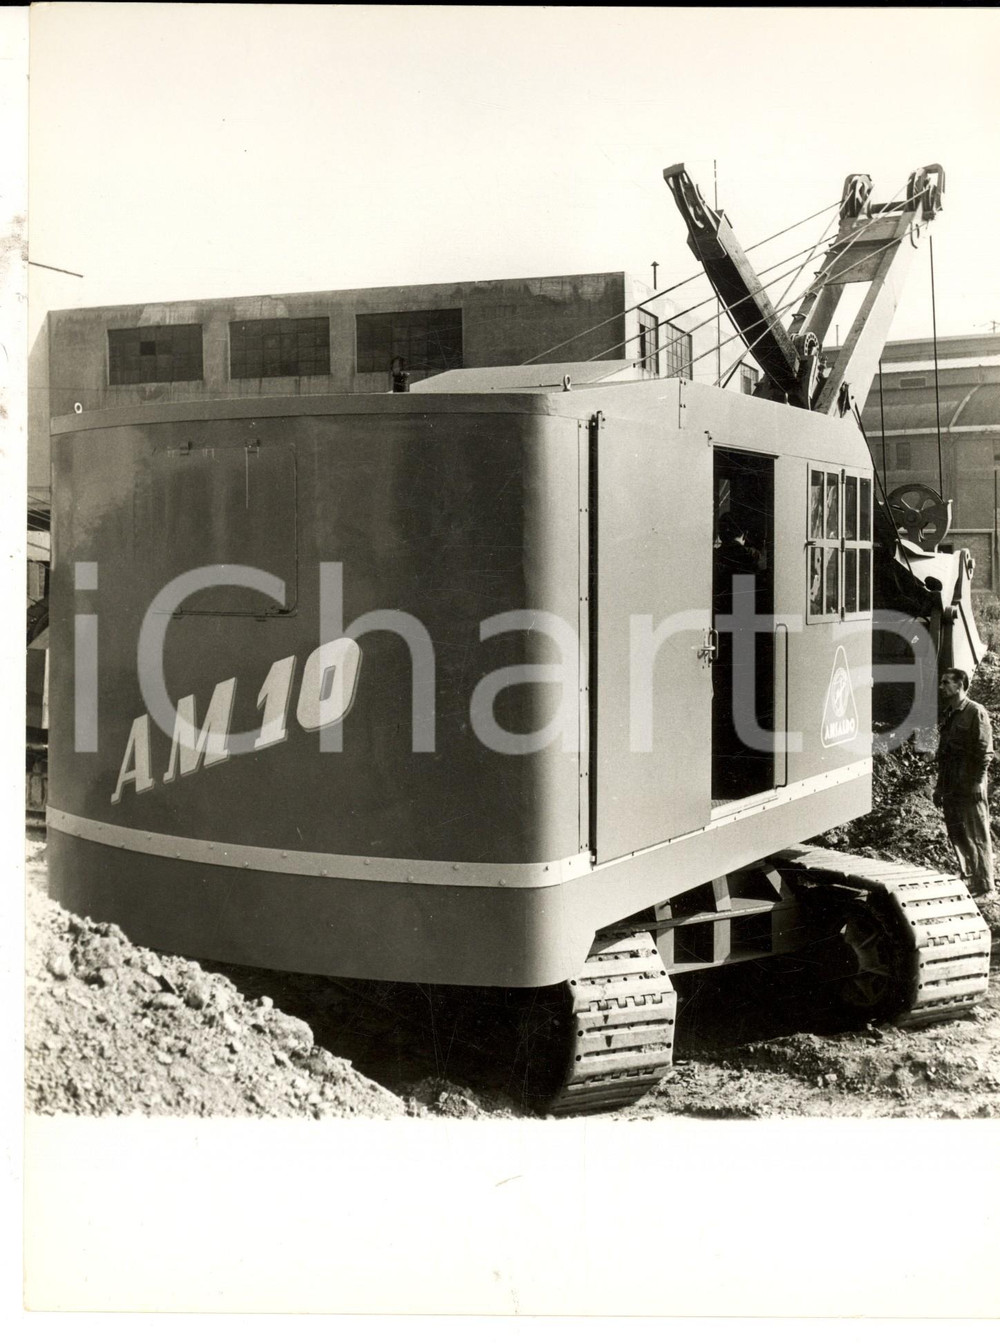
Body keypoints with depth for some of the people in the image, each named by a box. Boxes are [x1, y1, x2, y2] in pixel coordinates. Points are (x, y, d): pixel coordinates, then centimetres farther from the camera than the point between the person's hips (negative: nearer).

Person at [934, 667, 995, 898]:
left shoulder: (976, 713, -8)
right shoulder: (948, 715, 15)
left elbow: (985, 751, -12)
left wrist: (977, 781, -17)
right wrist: (940, 786, 18)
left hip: (970, 787, -8)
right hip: (951, 788, 8)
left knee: (977, 837, -3)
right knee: (957, 836, 11)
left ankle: (985, 887, 2)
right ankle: (968, 881, 21)